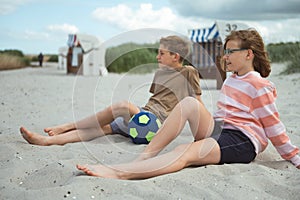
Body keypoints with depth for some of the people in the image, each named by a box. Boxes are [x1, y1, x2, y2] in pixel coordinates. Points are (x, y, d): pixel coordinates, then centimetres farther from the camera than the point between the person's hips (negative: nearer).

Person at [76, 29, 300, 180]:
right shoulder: (230, 81, 21)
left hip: (242, 141, -7)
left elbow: (273, 126, -3)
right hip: (217, 129, 7)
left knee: (185, 152, -34)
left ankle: (119, 172, -50)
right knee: (190, 103, -21)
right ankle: (144, 157, -31)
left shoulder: (260, 86, -5)